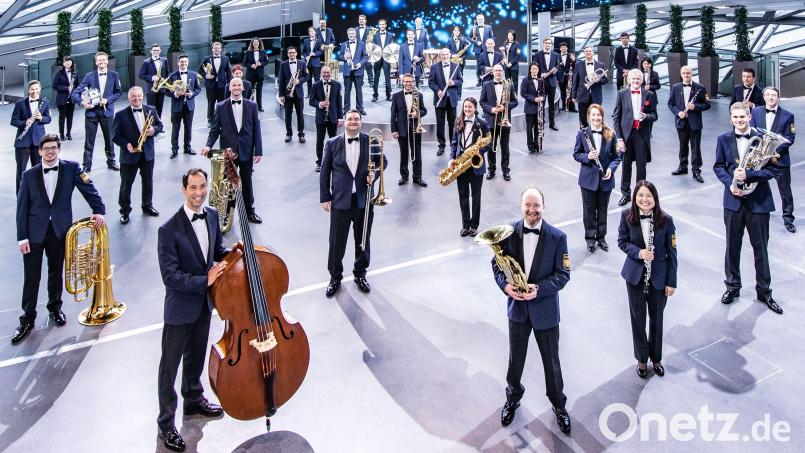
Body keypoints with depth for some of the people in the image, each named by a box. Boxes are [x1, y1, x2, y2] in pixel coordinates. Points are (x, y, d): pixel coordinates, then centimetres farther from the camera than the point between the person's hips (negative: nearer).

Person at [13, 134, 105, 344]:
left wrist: (98, 210, -17)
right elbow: (22, 208, -1)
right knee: (31, 278, 3)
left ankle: (55, 307, 36)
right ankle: (27, 319, 15)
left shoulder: (71, 168, -1)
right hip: (35, 232, -1)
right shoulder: (29, 175, -1)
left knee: (56, 272, 15)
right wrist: (22, 237, -5)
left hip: (60, 230, 1)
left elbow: (88, 189, -2)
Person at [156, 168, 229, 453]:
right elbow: (170, 276, -24)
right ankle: (166, 423, 24)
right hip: (180, 307, -6)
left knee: (196, 357, 26)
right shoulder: (169, 230, -24)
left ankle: (194, 400, 48)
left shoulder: (212, 215, -3)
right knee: (170, 366, 9)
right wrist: (204, 280, -27)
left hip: (204, 303, 6)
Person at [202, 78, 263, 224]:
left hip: (246, 151, 1)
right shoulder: (221, 106, 1)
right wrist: (209, 145, -14)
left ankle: (250, 212, 24)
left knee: (247, 182, 11)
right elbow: (215, 129, 2)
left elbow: (256, 129, 1)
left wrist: (258, 151, -4)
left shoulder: (252, 105, 2)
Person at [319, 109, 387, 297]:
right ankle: (335, 277, 24)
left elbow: (383, 161, 13)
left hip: (364, 200, 1)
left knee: (363, 240, 13)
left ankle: (360, 274, 33)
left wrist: (375, 172, -8)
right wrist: (325, 197, -1)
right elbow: (324, 172, 3)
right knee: (336, 242, 5)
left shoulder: (371, 141, 1)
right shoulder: (332, 144, -1)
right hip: (340, 201, -1)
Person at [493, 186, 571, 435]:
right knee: (515, 359, 18)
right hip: (517, 306, 2)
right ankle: (512, 398, 42)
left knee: (551, 361, 14)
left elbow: (563, 274, -11)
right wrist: (505, 285, -18)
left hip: (545, 309, -1)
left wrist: (539, 289, -24)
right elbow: (497, 262, 0)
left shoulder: (557, 237, -12)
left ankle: (558, 404, 36)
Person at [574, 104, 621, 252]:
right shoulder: (582, 134, -6)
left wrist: (611, 168, -14)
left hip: (606, 179, 1)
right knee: (589, 208, 9)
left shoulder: (610, 134, -3)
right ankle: (590, 238, 24)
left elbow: (616, 156, 3)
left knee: (603, 208, 13)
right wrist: (587, 157, -19)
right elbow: (576, 154, 1)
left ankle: (601, 237, 29)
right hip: (588, 178, -1)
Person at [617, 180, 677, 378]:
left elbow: (671, 252, -7)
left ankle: (656, 358, 36)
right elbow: (622, 242, 0)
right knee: (638, 317, 12)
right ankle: (641, 359, 31)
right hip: (635, 274, 1)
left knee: (656, 317, 15)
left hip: (659, 276, 0)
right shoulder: (627, 216, -11)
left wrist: (671, 281, -6)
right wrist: (638, 252, -20)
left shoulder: (665, 220, -14)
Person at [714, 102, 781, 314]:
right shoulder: (723, 139, 0)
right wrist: (730, 183, -13)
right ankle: (732, 286, 29)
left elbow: (772, 169, -8)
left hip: (758, 201, -2)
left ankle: (764, 291, 23)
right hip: (734, 200, 2)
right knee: (732, 246, 13)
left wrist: (748, 175, -23)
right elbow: (718, 166, 4)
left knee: (760, 248, 9)